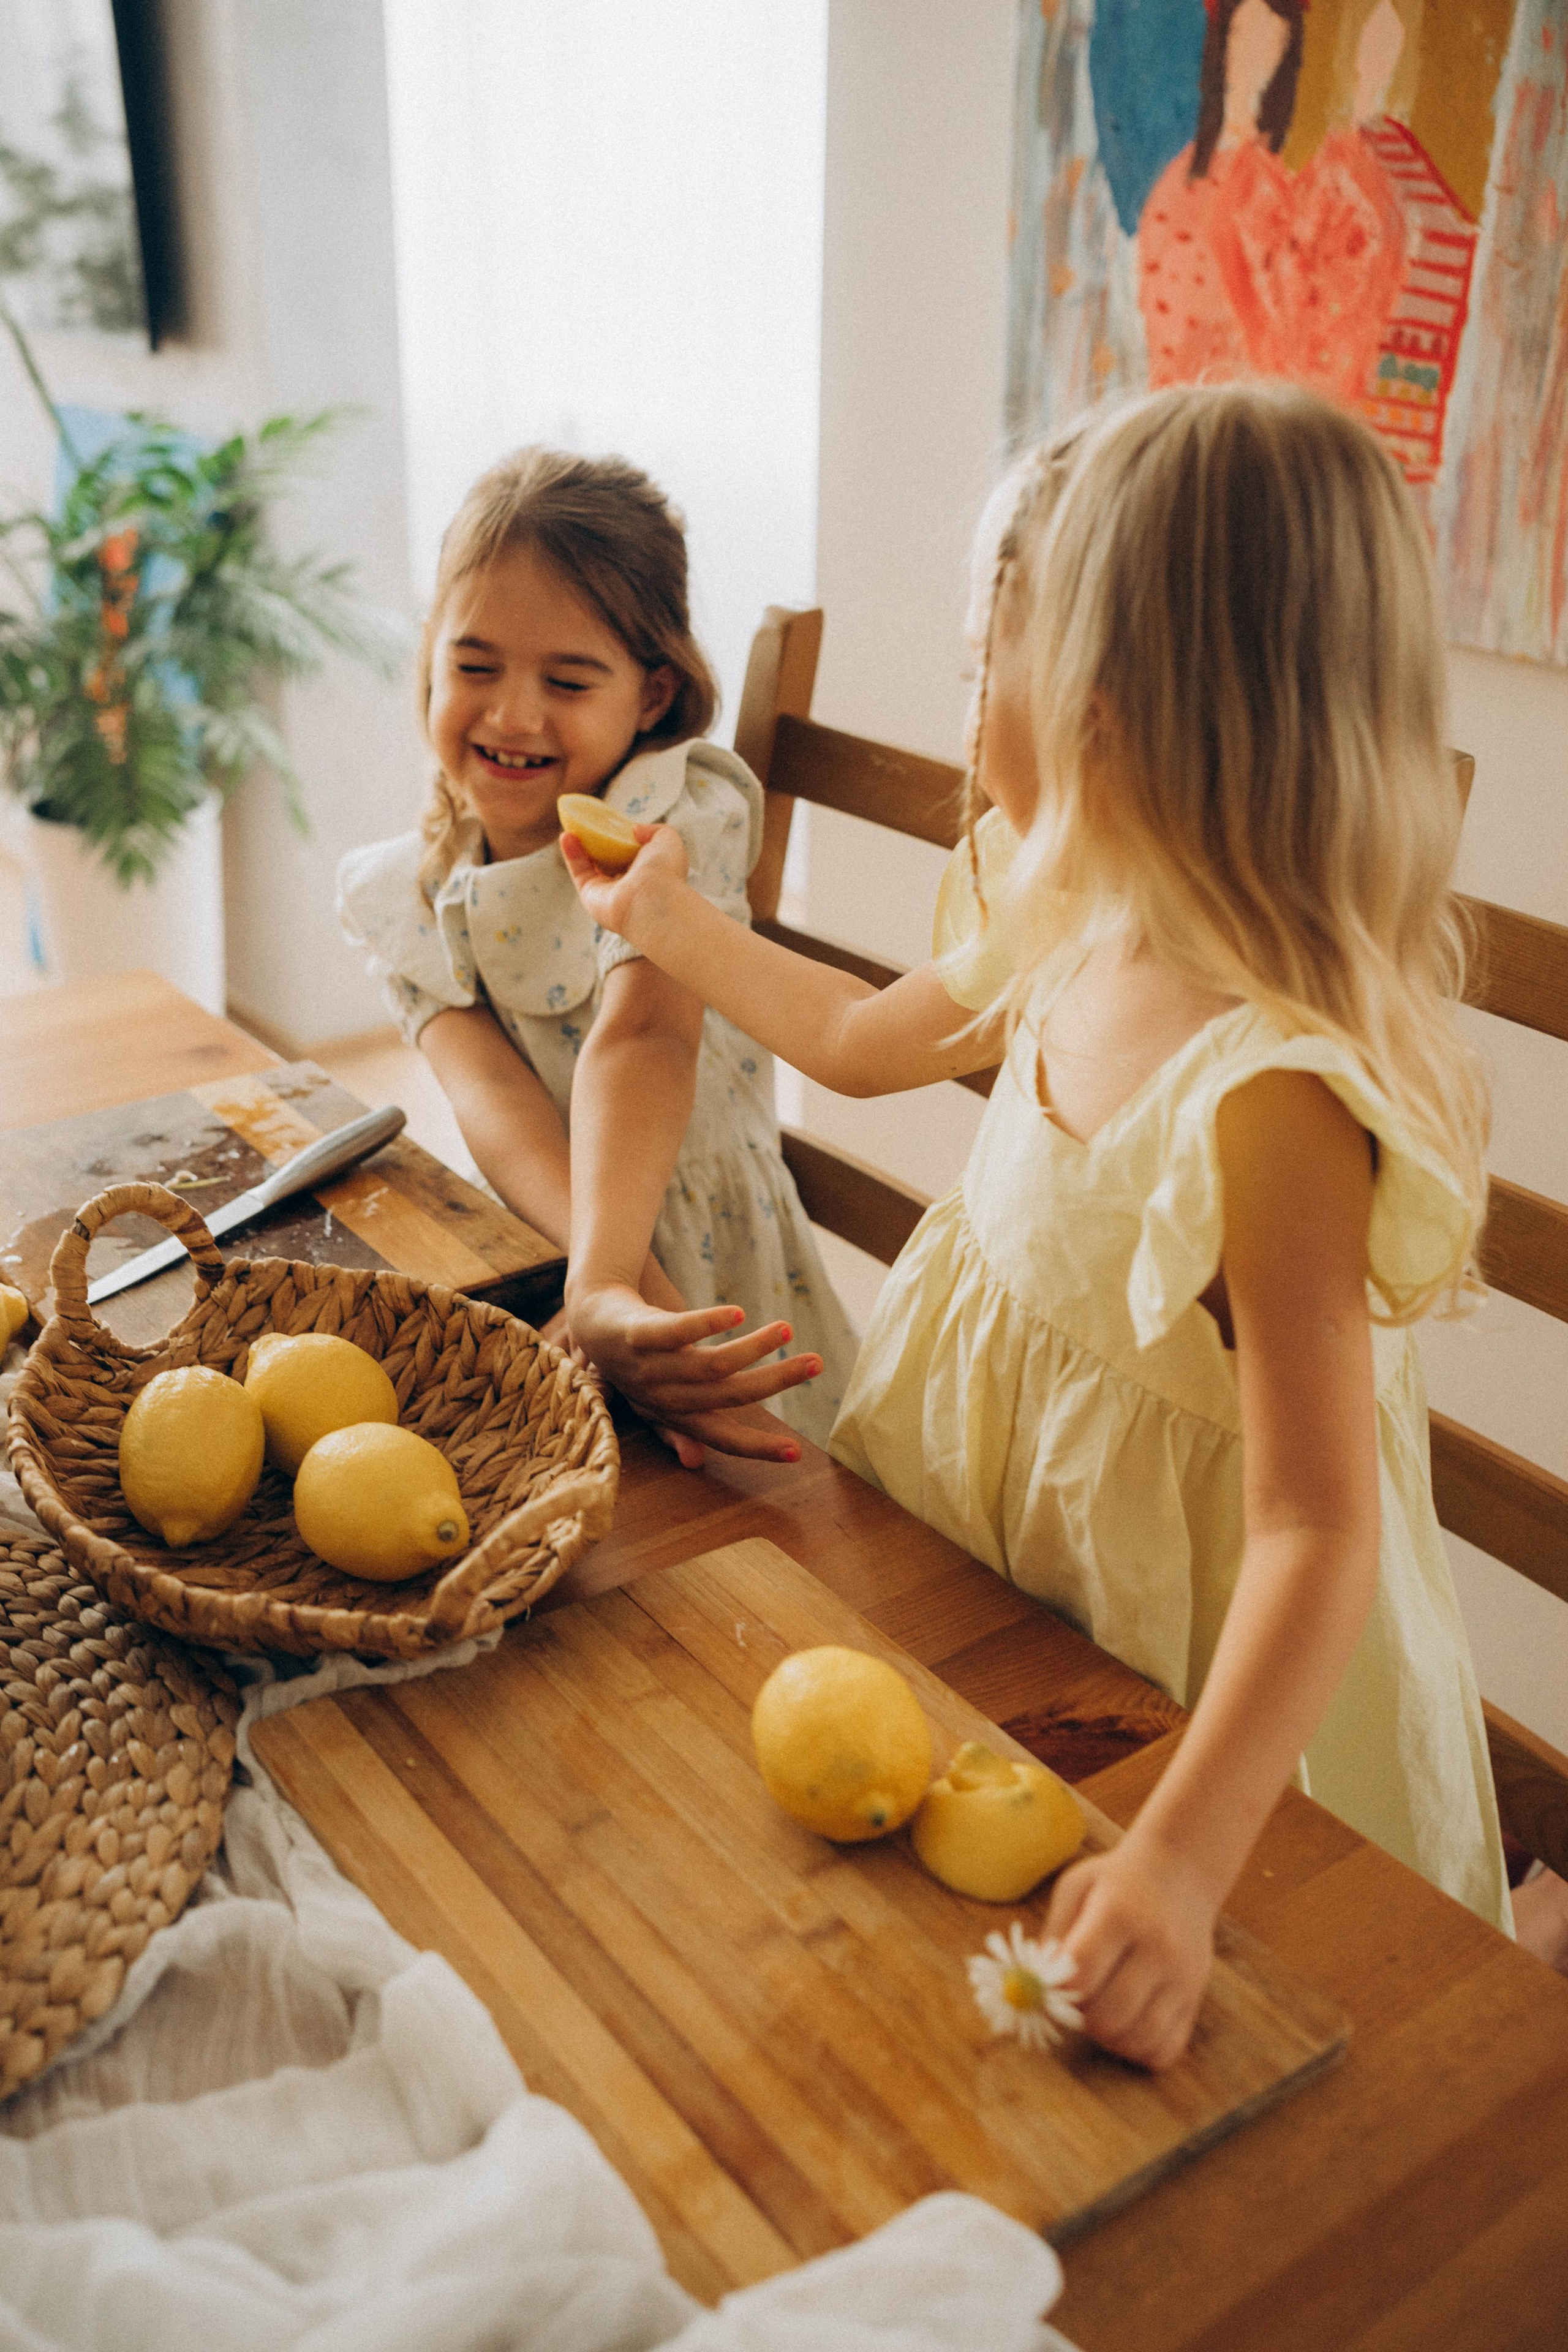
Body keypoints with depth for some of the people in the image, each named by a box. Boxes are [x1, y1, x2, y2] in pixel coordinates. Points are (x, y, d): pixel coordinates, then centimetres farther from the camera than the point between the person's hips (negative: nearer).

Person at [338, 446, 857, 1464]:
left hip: (716, 1288, -4)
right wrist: (629, 1292, -36)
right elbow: (494, 1096, -18)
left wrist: (603, 1283, -44)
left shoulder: (676, 816, -9)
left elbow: (641, 1037, -27)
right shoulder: (399, 893, -1)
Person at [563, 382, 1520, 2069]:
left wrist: (1180, 1861, -42)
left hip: (1173, 1650, -8)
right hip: (987, 1564, 8)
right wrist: (665, 920, 24)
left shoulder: (1275, 1097, -35)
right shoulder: (1077, 943, -8)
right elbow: (865, 1040, 14)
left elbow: (1314, 1531, -34)